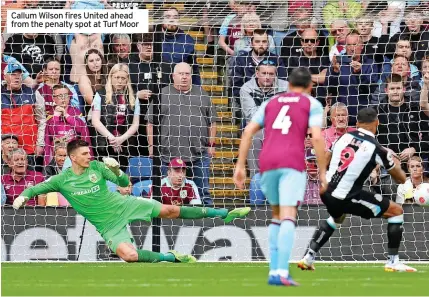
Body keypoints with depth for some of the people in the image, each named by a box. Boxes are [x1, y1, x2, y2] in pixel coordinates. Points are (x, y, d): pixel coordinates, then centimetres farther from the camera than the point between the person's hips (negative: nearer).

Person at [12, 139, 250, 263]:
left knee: (170, 211, -3)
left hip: (124, 205, 2)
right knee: (129, 255, -29)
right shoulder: (62, 180, -8)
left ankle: (222, 214, 6)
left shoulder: (96, 166, -3)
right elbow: (36, 188, -3)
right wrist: (23, 196, -24)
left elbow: (125, 182, -1)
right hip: (109, 225, -2)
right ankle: (171, 257, -8)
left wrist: (116, 170, -22)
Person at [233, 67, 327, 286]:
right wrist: (322, 172, 0)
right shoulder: (312, 104, 11)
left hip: (267, 163, 4)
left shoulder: (271, 103, 23)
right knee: (288, 217, -11)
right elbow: (317, 138, -4)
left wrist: (240, 166, 11)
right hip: (292, 163, -4)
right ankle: (282, 272, -26)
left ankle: (274, 270, 13)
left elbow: (248, 131, 13)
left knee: (277, 215, 20)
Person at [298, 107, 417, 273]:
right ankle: (393, 262, 4)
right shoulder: (376, 149, -9)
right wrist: (396, 163, 25)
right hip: (345, 197, -6)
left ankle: (308, 258, 32)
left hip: (326, 192, 6)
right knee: (397, 211, 7)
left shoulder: (344, 137, 5)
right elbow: (401, 179, 3)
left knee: (337, 218, 40)